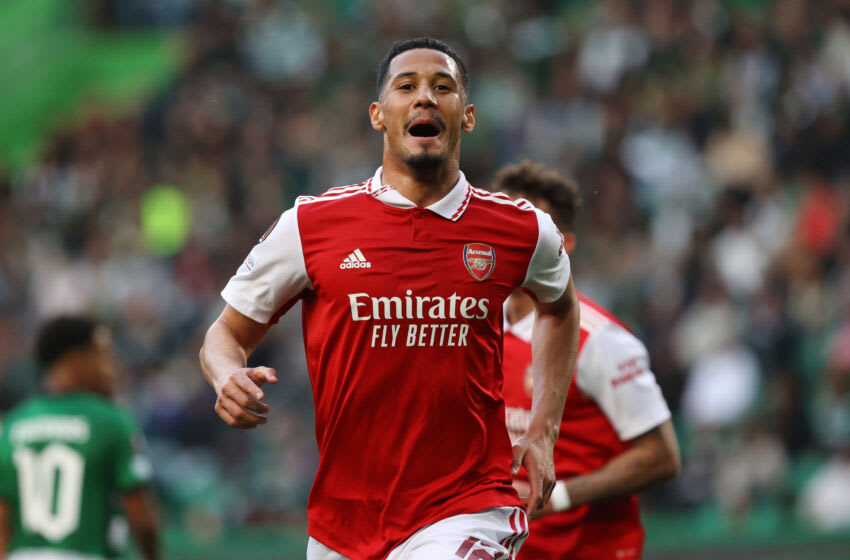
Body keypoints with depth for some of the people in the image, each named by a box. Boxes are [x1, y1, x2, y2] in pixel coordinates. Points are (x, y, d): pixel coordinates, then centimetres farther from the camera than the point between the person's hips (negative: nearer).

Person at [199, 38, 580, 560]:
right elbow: (228, 333, 8)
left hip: (467, 516, -1)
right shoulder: (309, 225, -2)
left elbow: (560, 306, 25)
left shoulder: (523, 231, 2)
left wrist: (543, 431, 15)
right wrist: (228, 379, -15)